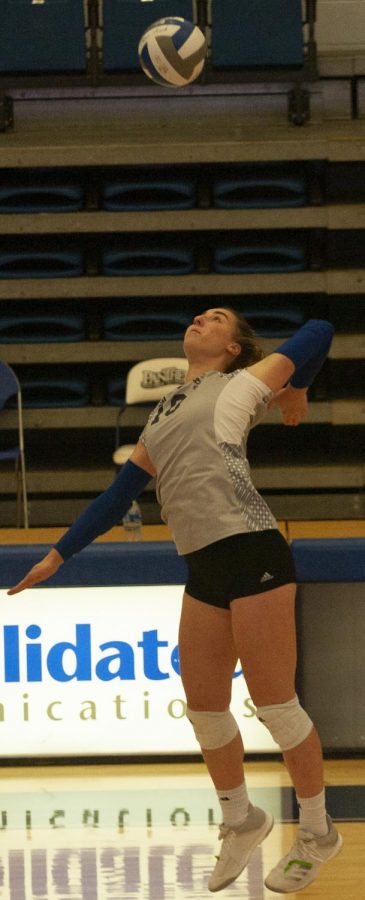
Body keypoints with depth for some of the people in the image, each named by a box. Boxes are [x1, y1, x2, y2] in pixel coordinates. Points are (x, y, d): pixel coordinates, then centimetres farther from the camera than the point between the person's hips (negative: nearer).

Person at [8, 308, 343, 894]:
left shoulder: (243, 384, 6)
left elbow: (319, 331, 7)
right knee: (204, 708, 7)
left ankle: (317, 833, 11)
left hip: (251, 553, -6)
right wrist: (58, 555, 29)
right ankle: (240, 822, 27)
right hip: (204, 570, 6)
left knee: (275, 704, -2)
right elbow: (117, 497, 28)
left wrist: (297, 392, 21)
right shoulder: (160, 419, 23)